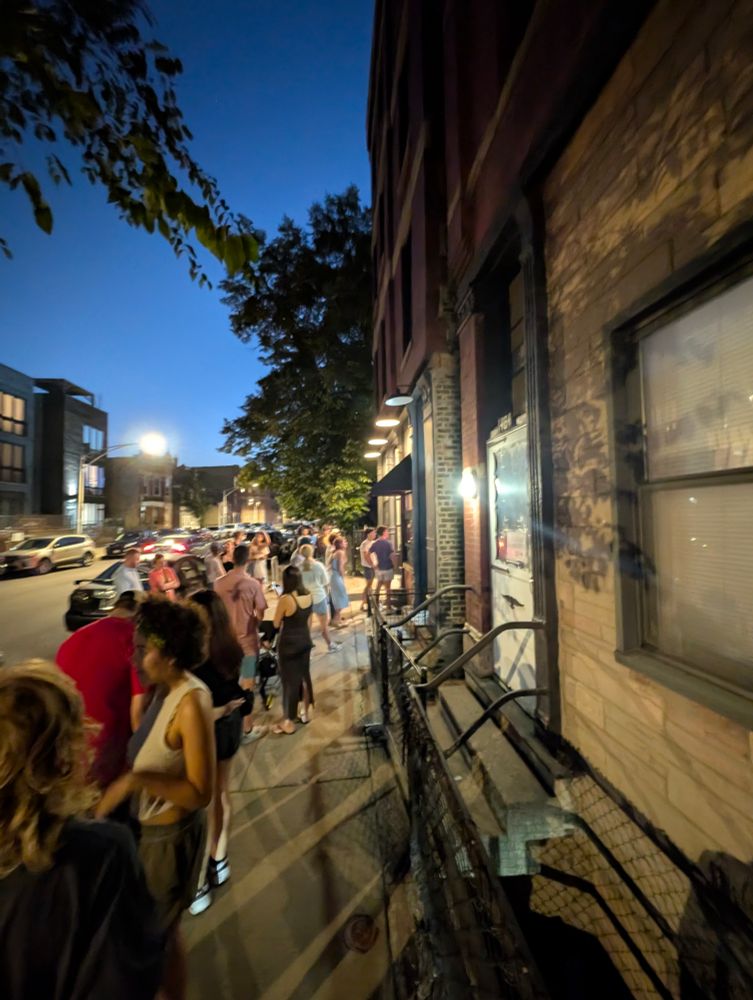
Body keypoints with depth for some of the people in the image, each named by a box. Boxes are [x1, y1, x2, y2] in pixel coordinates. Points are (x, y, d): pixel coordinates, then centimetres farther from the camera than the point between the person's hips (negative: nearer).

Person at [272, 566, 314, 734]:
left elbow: (276, 624, -10)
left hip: (289, 643, -6)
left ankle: (288, 723, 21)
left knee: (290, 680, 7)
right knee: (305, 676, 19)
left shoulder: (285, 599, -23)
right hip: (305, 640, 6)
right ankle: (305, 713, 35)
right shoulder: (308, 595, -4)